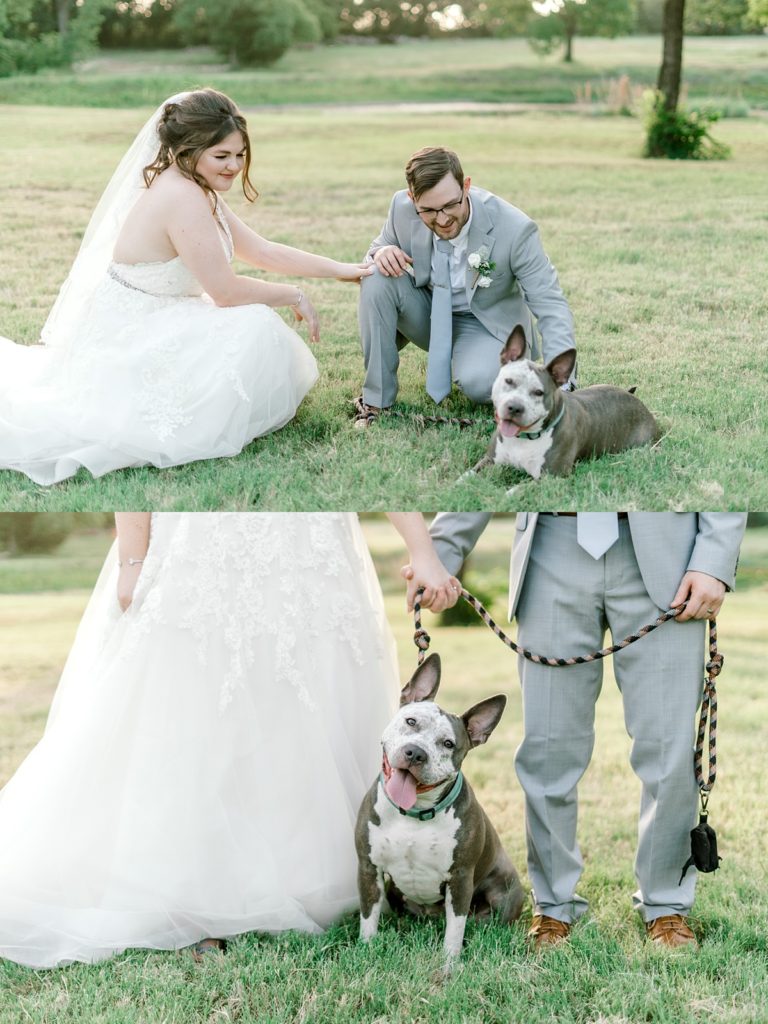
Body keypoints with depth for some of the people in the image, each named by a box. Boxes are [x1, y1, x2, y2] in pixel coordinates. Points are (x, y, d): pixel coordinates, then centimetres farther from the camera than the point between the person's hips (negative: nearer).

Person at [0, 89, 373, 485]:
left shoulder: (195, 190, 8)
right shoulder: (184, 198, -23)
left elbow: (262, 251, 12)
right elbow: (226, 290, -21)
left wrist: (341, 269, 6)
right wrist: (295, 297, -8)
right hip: (130, 344, -10)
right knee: (255, 327, -19)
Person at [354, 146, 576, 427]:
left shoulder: (515, 229, -29)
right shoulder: (403, 207, -19)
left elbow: (551, 306, -26)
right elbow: (381, 248, 4)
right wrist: (382, 253, -24)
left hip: (486, 323, -3)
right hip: (427, 310, 3)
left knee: (478, 382, -35)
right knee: (377, 279, -25)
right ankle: (376, 399, -15)